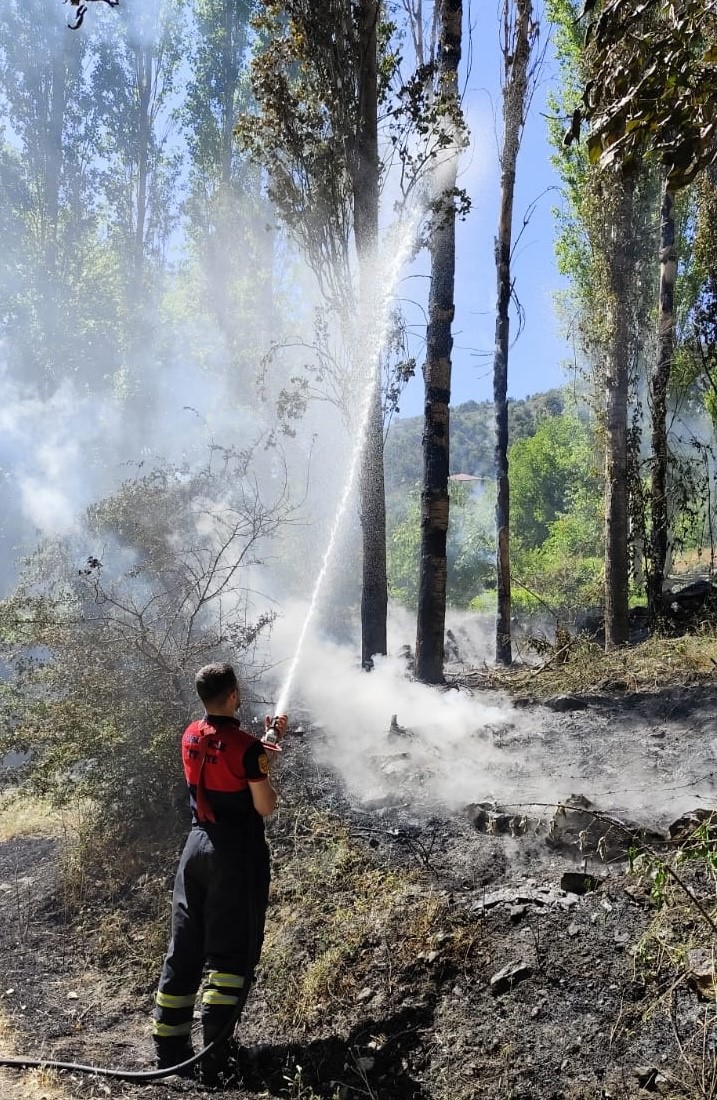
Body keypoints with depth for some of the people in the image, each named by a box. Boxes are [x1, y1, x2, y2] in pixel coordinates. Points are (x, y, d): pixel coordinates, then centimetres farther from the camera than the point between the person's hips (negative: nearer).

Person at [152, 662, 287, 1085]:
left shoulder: (191, 736, 2)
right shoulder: (246, 747, -19)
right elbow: (266, 808, -12)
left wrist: (267, 742, 19)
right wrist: (267, 765, 3)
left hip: (198, 847, 6)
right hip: (237, 855, -6)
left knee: (184, 950, 12)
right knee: (230, 954, 2)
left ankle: (170, 1048, 20)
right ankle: (215, 1058, 2)